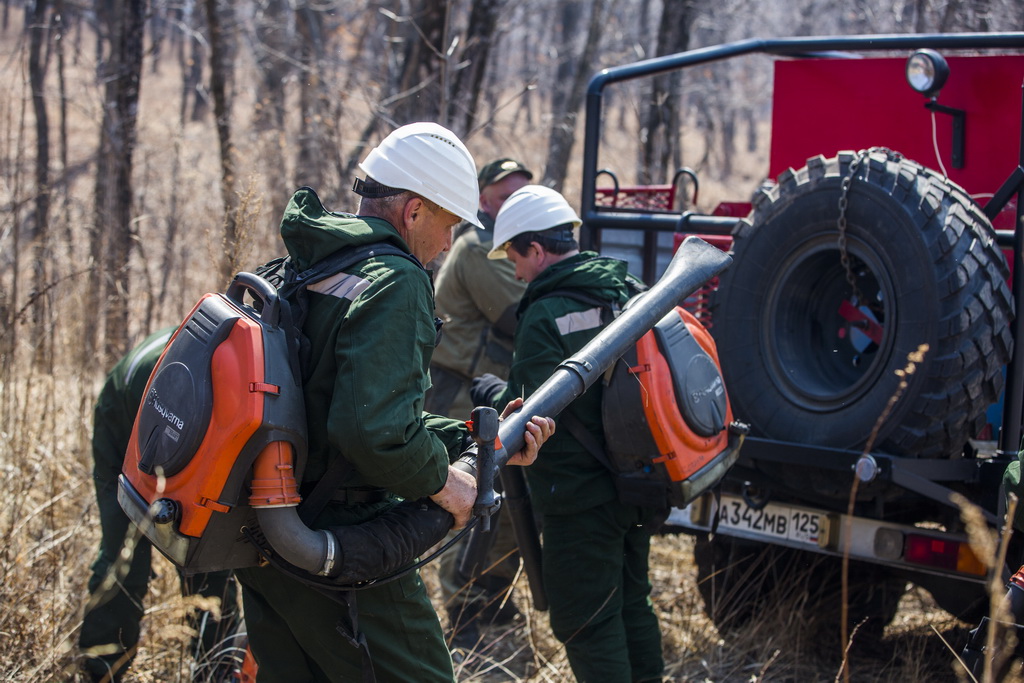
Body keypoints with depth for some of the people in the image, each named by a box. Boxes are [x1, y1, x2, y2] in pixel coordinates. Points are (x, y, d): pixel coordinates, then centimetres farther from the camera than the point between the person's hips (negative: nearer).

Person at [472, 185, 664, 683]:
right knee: (630, 604, 22)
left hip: (580, 500, -9)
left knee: (585, 623, 0)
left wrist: (486, 390, 1)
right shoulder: (627, 293, 7)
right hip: (636, 488, 9)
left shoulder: (547, 315, -19)